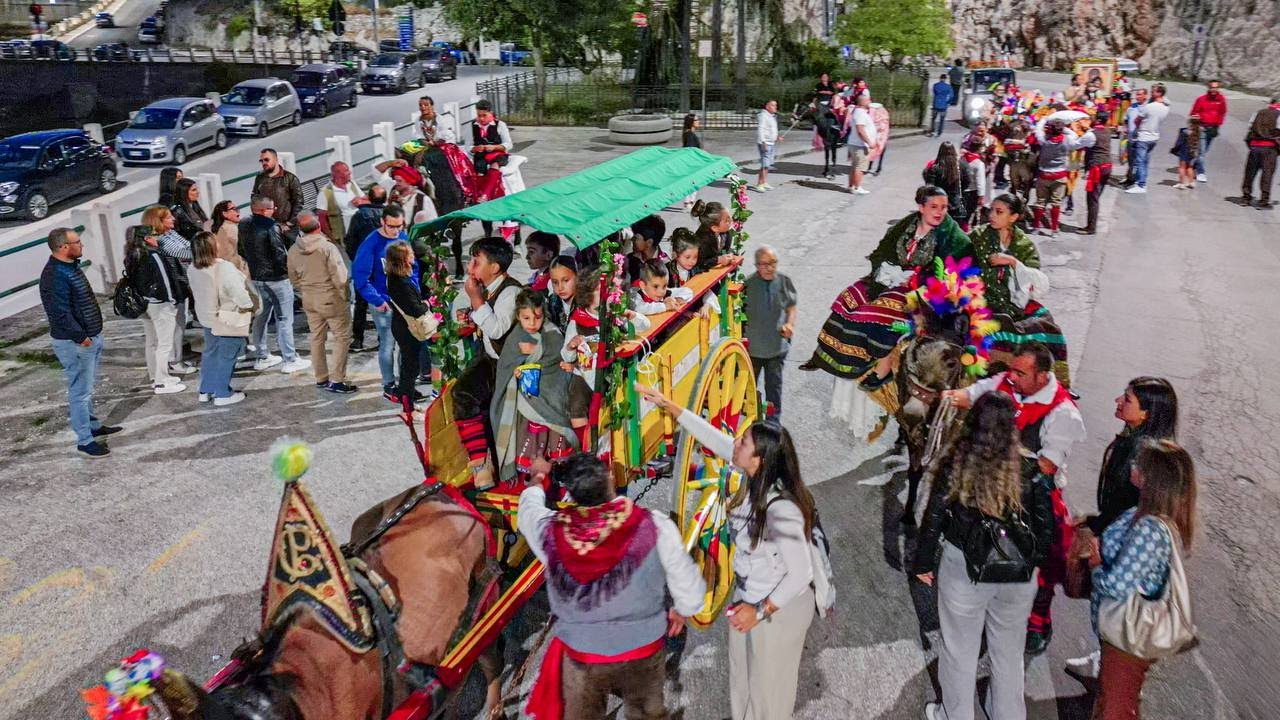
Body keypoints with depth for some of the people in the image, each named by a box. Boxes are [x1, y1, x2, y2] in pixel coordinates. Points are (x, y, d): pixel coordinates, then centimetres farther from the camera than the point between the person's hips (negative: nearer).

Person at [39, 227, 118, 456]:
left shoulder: (71, 266, 10)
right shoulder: (55, 276, -23)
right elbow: (61, 313, -27)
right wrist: (80, 337, -21)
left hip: (91, 337, 10)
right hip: (75, 343, -10)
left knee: (88, 387, 23)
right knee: (80, 391, -2)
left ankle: (93, 425, 38)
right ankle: (84, 441, 6)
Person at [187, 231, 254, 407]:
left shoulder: (193, 268, -5)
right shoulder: (223, 268, -28)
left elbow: (196, 292, 8)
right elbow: (239, 292, -28)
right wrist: (248, 306, -11)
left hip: (207, 316, 7)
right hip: (228, 319, -7)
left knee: (210, 352, 20)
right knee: (226, 356, 5)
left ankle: (205, 391, 27)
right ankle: (222, 394, 12)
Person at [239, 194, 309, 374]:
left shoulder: (244, 225, 3)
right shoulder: (271, 226, -19)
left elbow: (242, 251, 11)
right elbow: (280, 253, -21)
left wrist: (253, 266, 18)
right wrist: (288, 269, -7)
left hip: (255, 277, 7)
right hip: (276, 278, -7)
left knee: (260, 317, 17)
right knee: (284, 319, 0)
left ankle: (261, 357, 25)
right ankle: (290, 360, 3)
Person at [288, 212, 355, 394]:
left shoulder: (293, 250, -1)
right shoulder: (328, 247, -20)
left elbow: (294, 278, 9)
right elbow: (340, 277, -19)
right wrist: (343, 296, -3)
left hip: (309, 300, 6)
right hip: (331, 299, -6)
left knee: (317, 338, 17)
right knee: (342, 337, 4)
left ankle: (321, 378, 25)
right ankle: (336, 380, 1)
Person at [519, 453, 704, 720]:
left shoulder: (551, 530, -18)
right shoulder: (653, 525, -24)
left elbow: (529, 508, 7)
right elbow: (688, 583, -13)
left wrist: (536, 479, 30)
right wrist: (681, 609, 11)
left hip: (580, 653, 1)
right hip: (643, 649, 0)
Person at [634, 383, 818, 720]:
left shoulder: (781, 508, -36)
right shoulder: (755, 476, -14)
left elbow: (801, 573, -28)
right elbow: (714, 438, -4)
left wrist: (761, 611, -23)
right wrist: (668, 405, -2)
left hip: (778, 607, -8)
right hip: (747, 596, 8)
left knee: (767, 683, 16)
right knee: (742, 676, 28)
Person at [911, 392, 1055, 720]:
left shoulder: (954, 466, -17)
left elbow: (934, 518, -10)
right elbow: (1046, 526, -5)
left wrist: (923, 563, 4)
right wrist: (1032, 560, 13)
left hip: (963, 571, -2)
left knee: (960, 649, 19)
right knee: (1009, 650, 23)